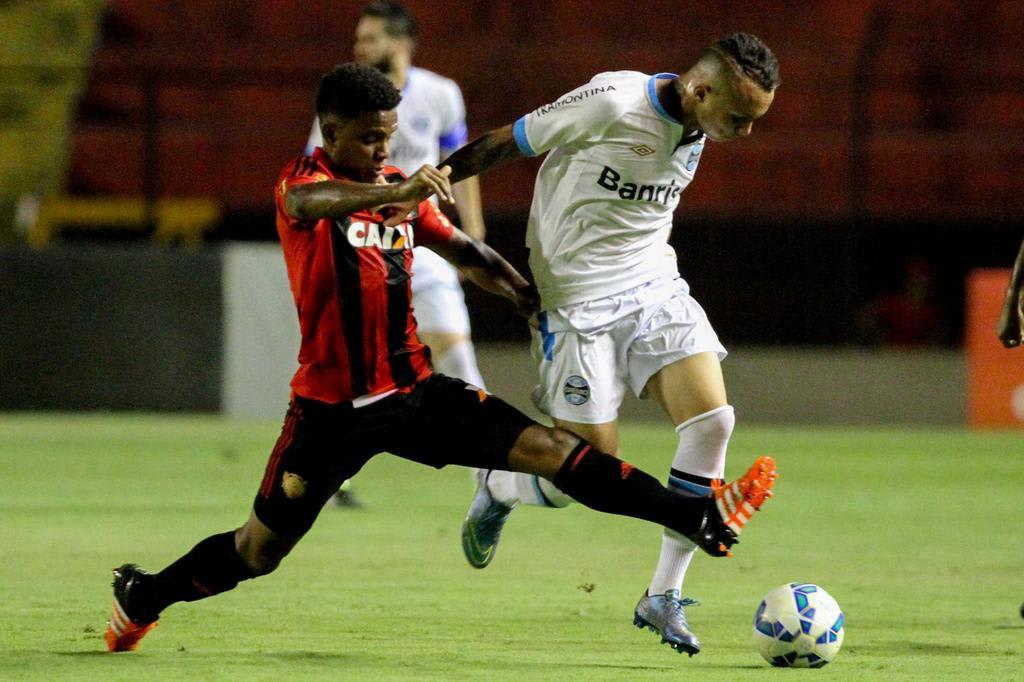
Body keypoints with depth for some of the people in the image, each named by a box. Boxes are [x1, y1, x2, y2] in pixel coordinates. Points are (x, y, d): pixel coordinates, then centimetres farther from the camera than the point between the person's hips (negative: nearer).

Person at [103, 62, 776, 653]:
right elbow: (307, 201, -37)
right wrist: (394, 193, -56)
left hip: (415, 392, 4)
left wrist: (533, 298, 2)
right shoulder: (305, 179, -12)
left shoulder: (400, 190, 7)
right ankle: (144, 596, 32)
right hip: (333, 407, -4)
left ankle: (701, 518, -16)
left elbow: (464, 252, 19)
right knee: (258, 552, 6)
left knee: (547, 447, -10)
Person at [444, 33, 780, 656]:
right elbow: (507, 143, -11)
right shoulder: (611, 104, -21)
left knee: (712, 419, -15)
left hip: (655, 289, 6)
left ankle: (663, 597, -4)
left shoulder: (699, 131, 2)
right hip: (579, 301, -6)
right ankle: (495, 490, 30)